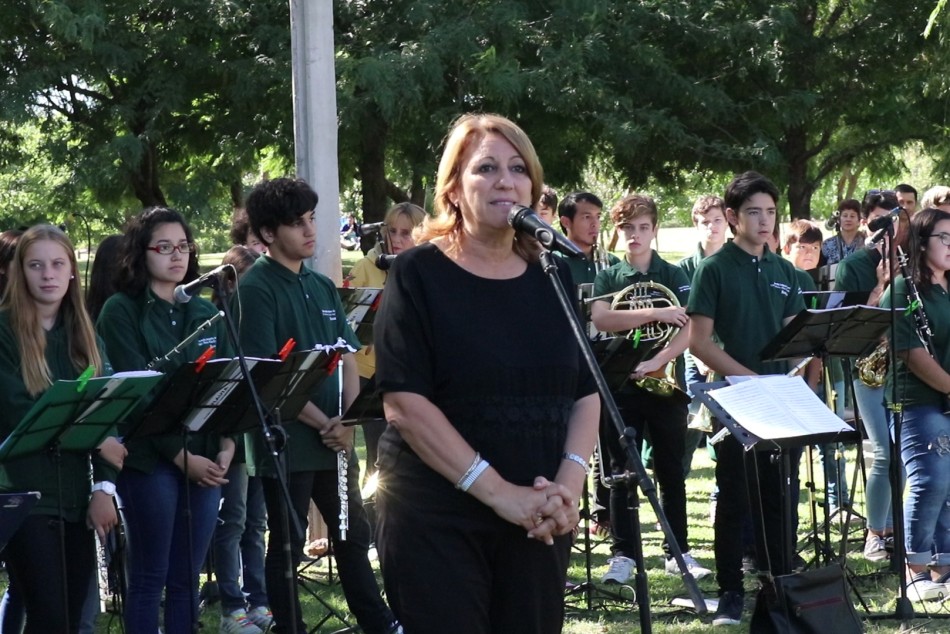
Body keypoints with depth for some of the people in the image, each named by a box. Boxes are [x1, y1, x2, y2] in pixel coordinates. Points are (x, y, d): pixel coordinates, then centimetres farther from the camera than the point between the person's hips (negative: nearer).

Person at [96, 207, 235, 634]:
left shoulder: (205, 312, 13)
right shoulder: (121, 311, -3)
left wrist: (226, 445, -7)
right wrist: (180, 455, -16)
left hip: (206, 458, 5)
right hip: (151, 459, -5)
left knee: (186, 579, 7)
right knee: (149, 577, -2)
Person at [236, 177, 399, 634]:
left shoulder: (322, 286, 11)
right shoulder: (256, 288, -10)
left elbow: (347, 357, 10)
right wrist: (321, 422, -16)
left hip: (333, 439, 7)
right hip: (286, 442, -7)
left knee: (354, 536, 15)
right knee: (286, 546, 2)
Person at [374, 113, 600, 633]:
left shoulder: (552, 277, 9)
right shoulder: (419, 274, -5)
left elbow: (586, 392, 9)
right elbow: (403, 402, -13)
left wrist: (570, 482, -9)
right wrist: (498, 492, -19)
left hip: (539, 521, 4)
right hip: (437, 517, -4)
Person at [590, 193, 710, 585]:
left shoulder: (674, 277, 5)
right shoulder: (608, 278, 7)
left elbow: (690, 329, -7)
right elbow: (600, 319, -13)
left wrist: (658, 361, -21)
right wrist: (654, 314, -20)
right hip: (621, 386, 0)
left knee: (671, 472, 5)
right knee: (622, 472, 1)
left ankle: (678, 552, 11)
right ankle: (622, 555, 4)